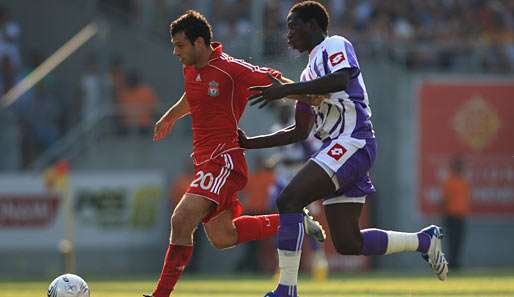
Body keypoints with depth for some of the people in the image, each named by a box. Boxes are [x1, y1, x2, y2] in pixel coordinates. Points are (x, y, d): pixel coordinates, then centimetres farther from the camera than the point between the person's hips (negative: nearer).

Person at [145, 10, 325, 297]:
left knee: (181, 221, -21)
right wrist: (170, 117, 48)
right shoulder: (191, 69, 10)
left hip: (224, 160, -9)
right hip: (206, 159, 9)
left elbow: (275, 81, -13)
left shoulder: (231, 69, -15)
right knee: (222, 237, 15)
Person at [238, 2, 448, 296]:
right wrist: (250, 143, 25)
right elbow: (300, 131, 31)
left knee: (289, 200, -20)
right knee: (348, 243, 4)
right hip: (340, 149, 10)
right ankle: (424, 241, 19)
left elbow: (341, 80, -23)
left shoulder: (335, 46, 1)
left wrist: (287, 89, -24)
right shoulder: (310, 74, 27)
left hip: (352, 142, -10)